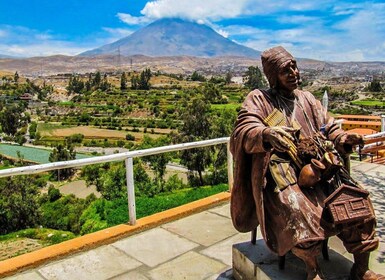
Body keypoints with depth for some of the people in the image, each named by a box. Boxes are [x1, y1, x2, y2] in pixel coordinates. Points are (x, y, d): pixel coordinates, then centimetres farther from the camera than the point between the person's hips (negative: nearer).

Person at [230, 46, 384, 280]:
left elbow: (330, 129, 18)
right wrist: (268, 134, -33)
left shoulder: (307, 99, 21)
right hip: (279, 172, -4)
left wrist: (344, 140, -6)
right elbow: (243, 132, -11)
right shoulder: (258, 99, 6)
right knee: (296, 209, -33)